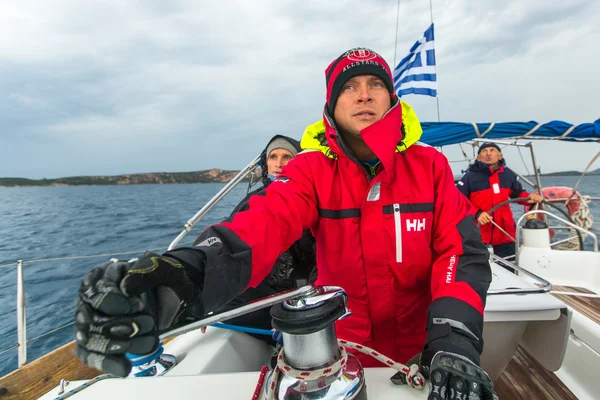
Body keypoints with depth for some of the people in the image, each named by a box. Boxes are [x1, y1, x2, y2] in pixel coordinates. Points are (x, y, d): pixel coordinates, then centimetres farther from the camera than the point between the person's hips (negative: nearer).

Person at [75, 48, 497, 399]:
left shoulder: (430, 165, -7)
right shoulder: (312, 170, -11)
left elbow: (463, 251, -13)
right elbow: (268, 222, -30)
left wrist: (455, 341, -29)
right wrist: (189, 271, -50)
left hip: (422, 355, 1)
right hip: (340, 353, 0)